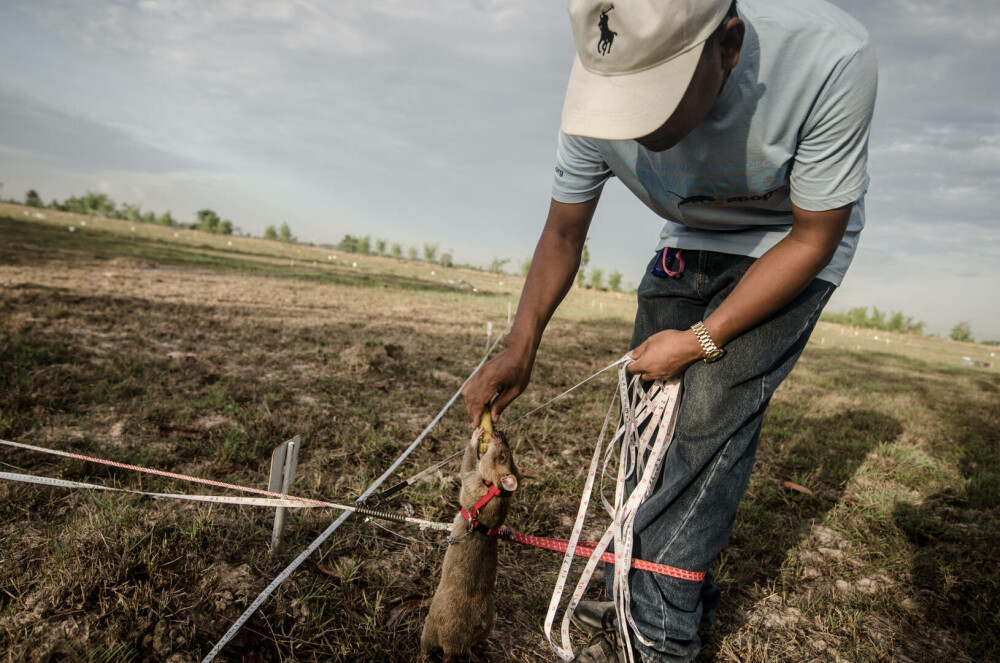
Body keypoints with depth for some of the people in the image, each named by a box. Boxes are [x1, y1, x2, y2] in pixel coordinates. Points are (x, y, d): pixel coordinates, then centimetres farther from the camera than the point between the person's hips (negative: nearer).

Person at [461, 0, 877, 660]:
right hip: (692, 242, 4)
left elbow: (814, 238, -22)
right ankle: (684, 590, 21)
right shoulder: (603, 85, -24)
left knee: (711, 420, -17)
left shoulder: (831, 60, -35)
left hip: (789, 247, -4)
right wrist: (520, 347, -18)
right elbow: (563, 232, -9)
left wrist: (700, 341, -23)